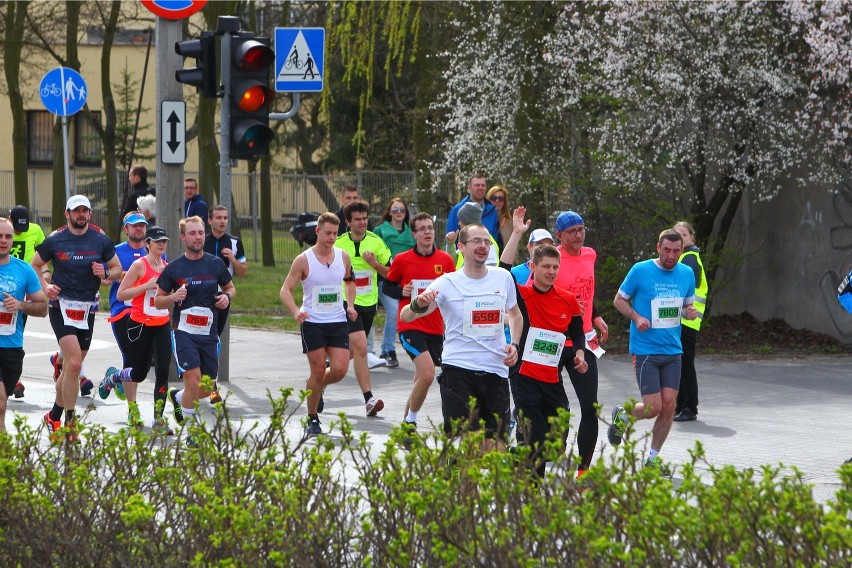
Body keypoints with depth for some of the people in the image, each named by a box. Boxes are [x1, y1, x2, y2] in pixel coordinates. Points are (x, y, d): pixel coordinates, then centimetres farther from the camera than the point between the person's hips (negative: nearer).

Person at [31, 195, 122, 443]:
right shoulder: (54, 241, 0)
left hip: (87, 309, 4)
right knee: (74, 363, -18)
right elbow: (34, 265, 12)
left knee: (71, 367, 11)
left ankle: (55, 416, 29)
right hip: (61, 306, -3)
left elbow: (118, 269, 13)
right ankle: (70, 422, -12)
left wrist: (105, 273, -9)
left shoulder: (101, 241, 6)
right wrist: (45, 287, -5)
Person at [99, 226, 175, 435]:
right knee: (139, 373, 6)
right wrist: (146, 286, -21)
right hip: (140, 325, -5)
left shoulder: (167, 266, 9)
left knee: (163, 371, -8)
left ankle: (158, 420, -3)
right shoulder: (139, 265, -10)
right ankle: (112, 377, 39)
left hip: (162, 325, 5)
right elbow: (120, 294, -13)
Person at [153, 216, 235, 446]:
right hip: (184, 331, -4)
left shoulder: (215, 264, 5)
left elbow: (230, 288, 19)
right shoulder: (174, 268, -1)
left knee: (207, 387, 7)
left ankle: (177, 397, 39)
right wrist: (174, 297, -17)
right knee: (193, 378, -18)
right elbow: (158, 301, 4)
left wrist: (227, 296, -5)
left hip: (208, 332, 4)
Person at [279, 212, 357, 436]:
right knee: (318, 371, -4)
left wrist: (350, 305, 7)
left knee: (340, 369, -8)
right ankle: (312, 419, 13)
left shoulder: (343, 256, 5)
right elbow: (285, 289, -5)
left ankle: (317, 386, 26)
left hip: (338, 321, 3)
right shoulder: (304, 260, -7)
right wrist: (295, 310, -23)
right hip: (312, 323, -3)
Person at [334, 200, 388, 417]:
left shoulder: (376, 242, 2)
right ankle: (369, 399, -21)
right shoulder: (338, 244, -4)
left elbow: (390, 273, 4)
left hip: (369, 303, 4)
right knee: (361, 347, -18)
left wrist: (375, 264, -12)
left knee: (352, 351, 14)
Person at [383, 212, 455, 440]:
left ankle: (407, 420, 27)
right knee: (427, 374, -20)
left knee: (421, 379, 10)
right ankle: (411, 420, -3)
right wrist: (402, 291, -11)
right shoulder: (402, 260, -2)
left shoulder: (445, 260, 3)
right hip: (410, 326, -4)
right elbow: (387, 286, 9)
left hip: (435, 329, 4)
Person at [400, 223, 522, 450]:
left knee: (496, 446, 3)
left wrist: (514, 344, 7)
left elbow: (515, 314, 25)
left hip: (496, 371, 4)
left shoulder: (503, 278, 7)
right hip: (458, 370, -4)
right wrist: (418, 304, -34)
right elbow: (405, 316, -11)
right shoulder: (447, 283, -4)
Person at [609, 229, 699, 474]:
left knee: (669, 405, -2)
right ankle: (622, 416, 23)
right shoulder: (640, 270, -7)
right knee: (653, 407, -9)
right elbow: (619, 300, 2)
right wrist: (636, 317, -15)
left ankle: (653, 457, 14)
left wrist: (690, 312, -5)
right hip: (645, 350, -4)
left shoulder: (687, 274, 7)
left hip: (673, 351, 4)